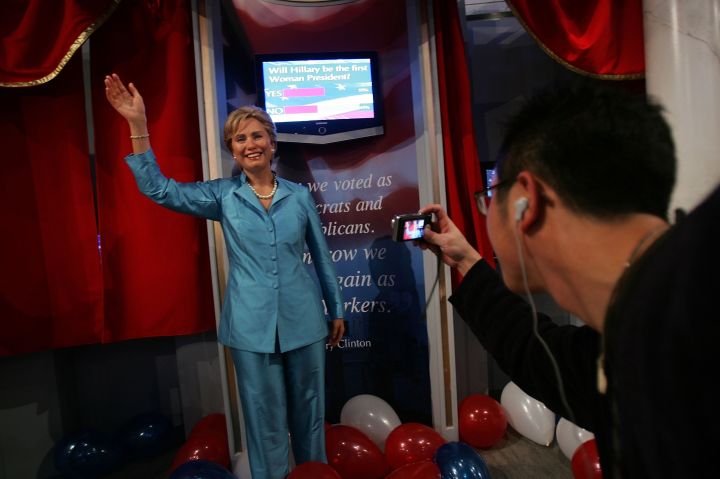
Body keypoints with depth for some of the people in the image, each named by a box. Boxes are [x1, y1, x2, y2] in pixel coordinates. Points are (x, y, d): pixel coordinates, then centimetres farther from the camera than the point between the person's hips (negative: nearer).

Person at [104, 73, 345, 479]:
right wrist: (138, 125, -20)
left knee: (309, 409, 16)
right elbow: (158, 188, -10)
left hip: (303, 319, 1)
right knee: (265, 418, 12)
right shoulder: (223, 195, 0)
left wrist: (337, 309, 10)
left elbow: (322, 256, 6)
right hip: (251, 325, -1)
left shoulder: (300, 195, 1)